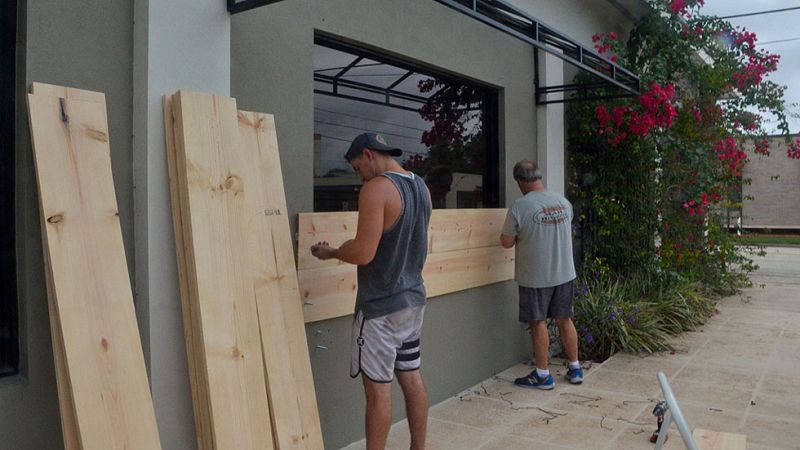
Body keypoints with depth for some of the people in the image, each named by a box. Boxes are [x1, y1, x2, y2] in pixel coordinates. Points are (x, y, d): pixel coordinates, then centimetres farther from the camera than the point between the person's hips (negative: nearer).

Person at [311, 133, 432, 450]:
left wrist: (330, 253, -5)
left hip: (381, 307, -8)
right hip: (413, 299, 8)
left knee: (377, 387, 2)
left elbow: (363, 253, -23)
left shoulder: (376, 188, -19)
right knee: (411, 378, 16)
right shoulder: (421, 186, 8)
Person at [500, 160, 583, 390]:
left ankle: (542, 375, 16)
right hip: (565, 273, 5)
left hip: (535, 277, -5)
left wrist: (511, 234, 10)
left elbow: (507, 242, -10)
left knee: (538, 322, 7)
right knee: (564, 319, 16)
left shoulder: (519, 206, -17)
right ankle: (575, 368, 26)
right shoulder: (564, 202, 1)